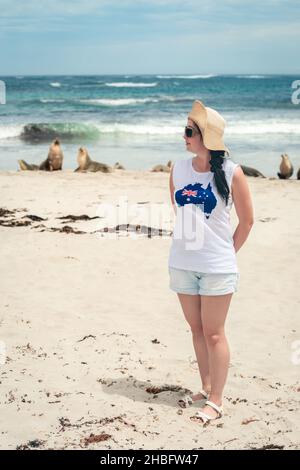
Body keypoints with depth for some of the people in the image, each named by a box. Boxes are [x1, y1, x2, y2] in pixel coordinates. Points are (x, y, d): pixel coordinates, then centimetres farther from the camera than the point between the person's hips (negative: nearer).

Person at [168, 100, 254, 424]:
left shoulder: (231, 173, -12)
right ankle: (206, 389, 31)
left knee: (213, 333, 1)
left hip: (217, 267, -5)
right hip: (182, 263, 5)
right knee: (196, 329, 16)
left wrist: (227, 253, 3)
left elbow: (246, 220, -2)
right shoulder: (178, 169, 1)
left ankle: (216, 402, 11)